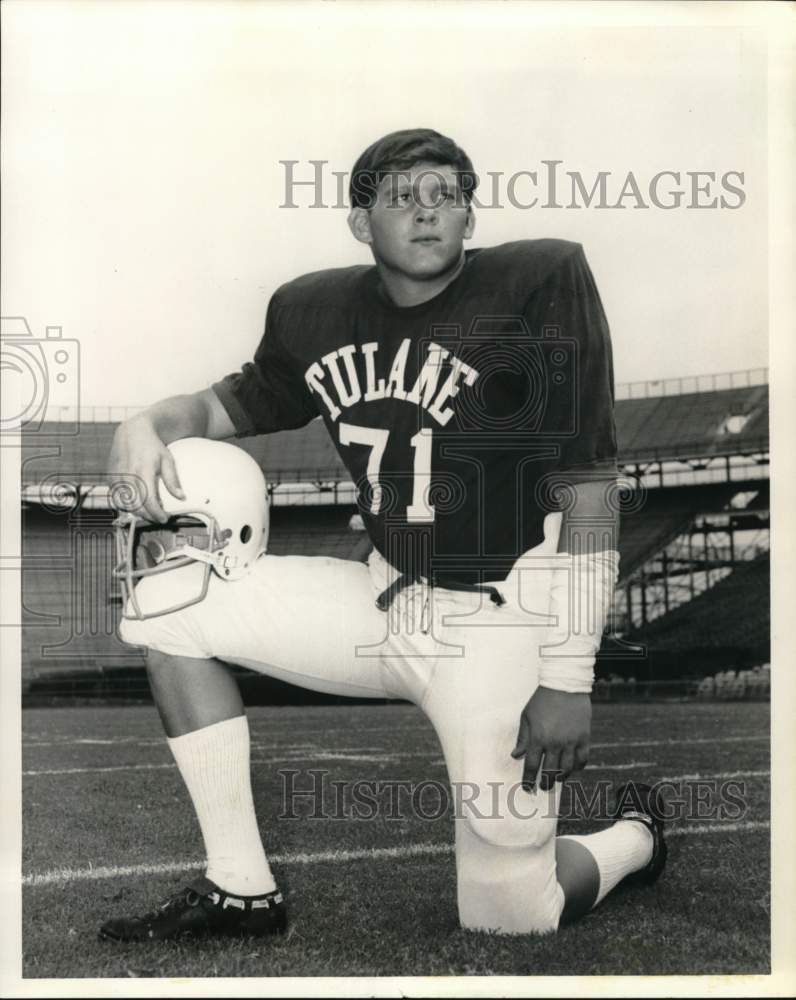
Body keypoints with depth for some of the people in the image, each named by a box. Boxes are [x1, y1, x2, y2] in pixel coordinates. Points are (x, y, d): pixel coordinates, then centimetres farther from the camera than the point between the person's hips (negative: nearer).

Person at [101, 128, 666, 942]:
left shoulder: (541, 284, -14)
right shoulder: (315, 310, 1)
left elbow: (589, 496, -15)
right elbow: (233, 404, 20)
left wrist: (568, 680, -19)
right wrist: (148, 426, -4)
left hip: (502, 623, -6)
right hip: (385, 599, 6)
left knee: (504, 919, -3)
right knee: (164, 604, 0)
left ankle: (633, 837, 34)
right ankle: (242, 892, 7)